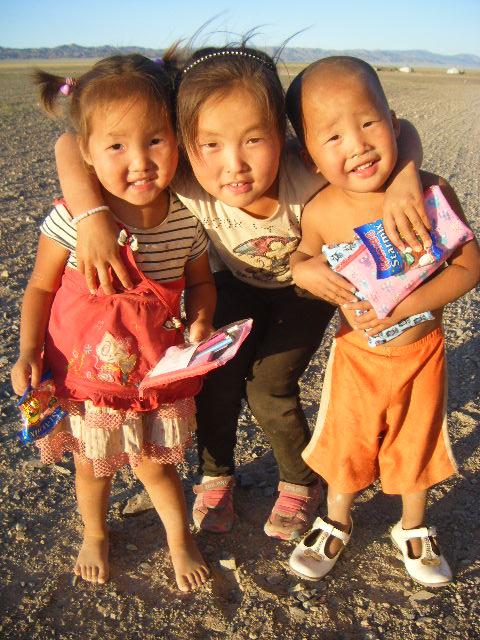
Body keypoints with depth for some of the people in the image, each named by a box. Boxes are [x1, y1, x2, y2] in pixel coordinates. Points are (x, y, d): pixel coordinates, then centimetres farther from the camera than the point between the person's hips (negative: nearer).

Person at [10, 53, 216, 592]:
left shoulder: (186, 219, -15)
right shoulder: (71, 220, -22)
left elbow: (200, 282, 3)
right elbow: (41, 287, -8)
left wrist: (200, 320, -15)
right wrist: (28, 352, -15)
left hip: (156, 371, 1)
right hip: (85, 369, 0)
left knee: (155, 466, 17)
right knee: (91, 465, 21)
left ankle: (180, 541, 46)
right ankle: (95, 534, 52)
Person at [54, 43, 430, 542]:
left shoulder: (305, 178, -40)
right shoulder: (188, 191, -37)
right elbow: (70, 146, -36)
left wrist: (404, 177, -49)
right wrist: (92, 216, -52)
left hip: (305, 287, -2)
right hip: (236, 283, 2)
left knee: (268, 389, -9)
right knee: (217, 376, -7)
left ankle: (301, 482, 22)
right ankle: (216, 474, 24)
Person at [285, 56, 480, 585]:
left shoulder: (433, 193, -20)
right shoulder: (321, 213, -18)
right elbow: (302, 258, 0)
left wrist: (406, 305, -28)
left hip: (422, 348, 1)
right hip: (357, 352, 0)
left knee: (418, 443, 18)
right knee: (345, 442, 15)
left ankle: (413, 530, 46)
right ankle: (336, 524, 44)